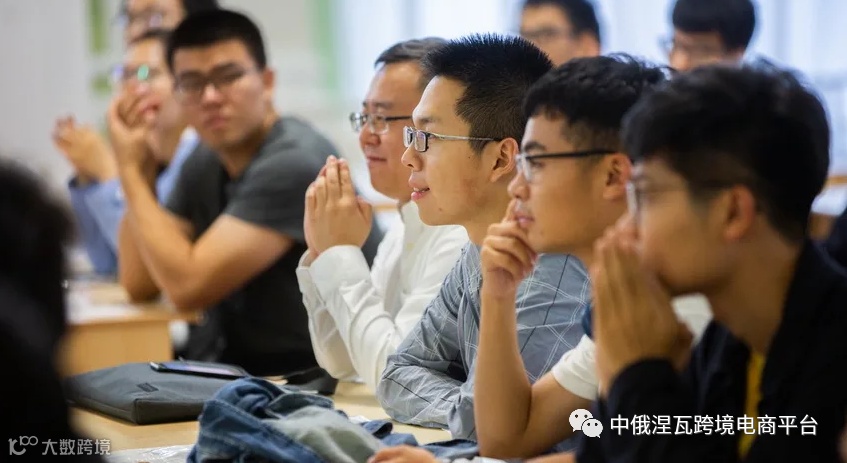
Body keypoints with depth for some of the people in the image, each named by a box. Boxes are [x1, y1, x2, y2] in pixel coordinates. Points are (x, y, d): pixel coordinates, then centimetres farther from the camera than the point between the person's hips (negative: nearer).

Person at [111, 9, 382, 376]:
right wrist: (139, 164, -3)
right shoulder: (205, 163, 8)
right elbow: (139, 284, 5)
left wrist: (129, 168, -13)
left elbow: (188, 286, -21)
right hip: (238, 369, 8)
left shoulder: (293, 163, -19)